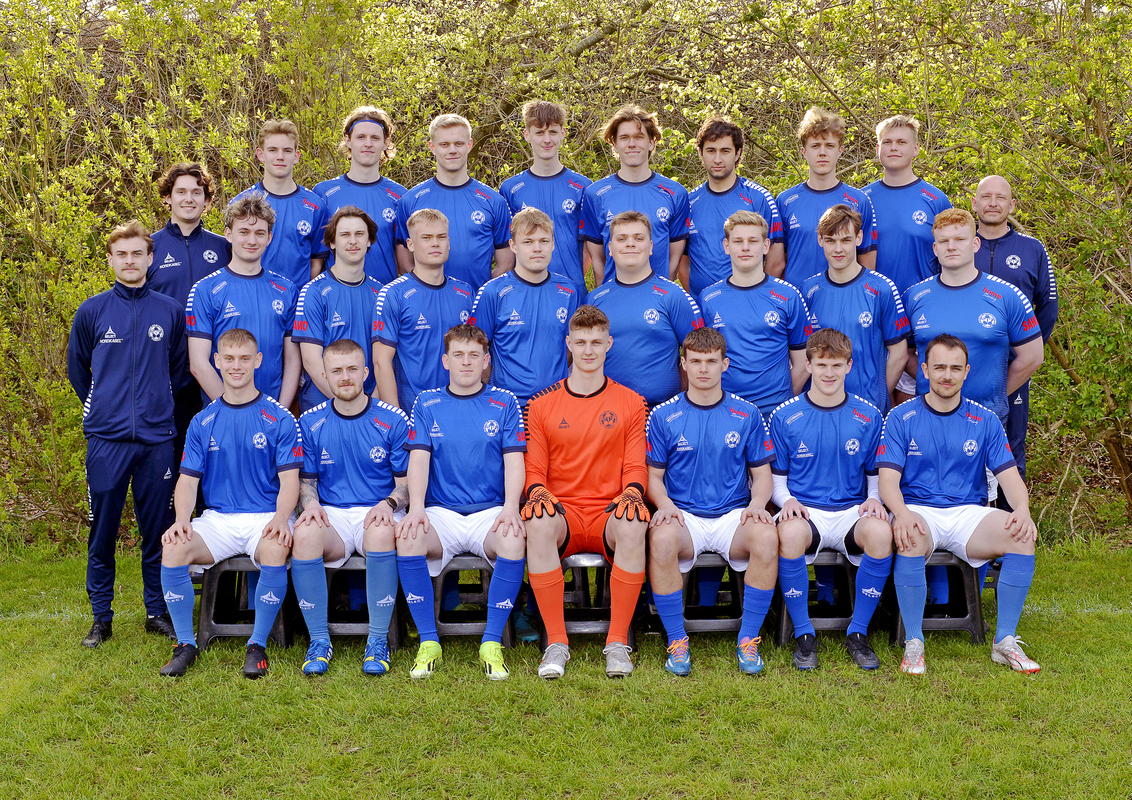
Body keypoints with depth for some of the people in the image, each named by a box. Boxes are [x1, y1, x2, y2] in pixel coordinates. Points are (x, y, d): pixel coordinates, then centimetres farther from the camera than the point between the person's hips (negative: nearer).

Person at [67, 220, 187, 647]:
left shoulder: (170, 311, 5)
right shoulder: (91, 311, 3)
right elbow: (76, 369, 15)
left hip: (157, 438, 1)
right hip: (106, 437, -1)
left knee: (158, 531, 6)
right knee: (102, 532, 4)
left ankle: (158, 611, 18)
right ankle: (101, 617, 15)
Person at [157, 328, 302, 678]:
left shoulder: (279, 419, 3)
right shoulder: (203, 422, 12)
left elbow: (289, 479, -2)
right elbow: (187, 480, 9)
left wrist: (281, 518, -22)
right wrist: (181, 519, -12)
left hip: (266, 516, -3)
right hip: (217, 518, 3)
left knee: (275, 550, -36)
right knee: (173, 548, -26)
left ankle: (258, 645, -17)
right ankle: (185, 644, -9)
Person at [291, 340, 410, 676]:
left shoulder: (393, 421, 2)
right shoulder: (310, 423, 9)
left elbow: (406, 482, 5)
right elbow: (306, 480, 15)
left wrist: (388, 503, -16)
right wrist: (310, 504, -8)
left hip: (378, 512, -1)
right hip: (331, 515, 2)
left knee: (380, 533, -39)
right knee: (304, 535, -34)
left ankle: (378, 641, -23)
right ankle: (319, 640, -19)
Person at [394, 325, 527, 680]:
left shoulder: (504, 403, 10)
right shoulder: (427, 404, 12)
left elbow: (514, 460, 2)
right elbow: (418, 459, 2)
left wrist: (510, 507, -16)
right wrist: (416, 508, -16)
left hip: (491, 511, -1)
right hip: (440, 511, 1)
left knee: (513, 542, -34)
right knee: (407, 540, -32)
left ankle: (492, 644, -21)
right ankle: (429, 643, -18)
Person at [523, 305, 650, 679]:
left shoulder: (631, 404, 11)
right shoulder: (541, 405, 10)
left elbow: (636, 468, 8)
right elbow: (534, 469, 9)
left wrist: (630, 494, -14)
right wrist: (540, 493, -14)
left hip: (610, 515, 0)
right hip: (563, 511, 0)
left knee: (633, 527, -37)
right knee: (538, 523, -36)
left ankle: (618, 642, -24)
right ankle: (556, 642, -26)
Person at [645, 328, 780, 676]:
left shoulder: (747, 415, 10)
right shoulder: (663, 416, 7)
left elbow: (762, 474, 13)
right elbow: (653, 476, 8)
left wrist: (757, 503, -9)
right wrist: (664, 504, -13)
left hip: (734, 515, 1)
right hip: (683, 516, -1)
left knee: (767, 537, -33)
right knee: (661, 539, -36)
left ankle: (748, 640, -17)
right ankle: (677, 642, -19)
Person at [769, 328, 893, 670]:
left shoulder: (869, 417, 9)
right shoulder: (784, 417, 5)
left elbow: (876, 476, 15)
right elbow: (777, 480, 10)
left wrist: (874, 500, -7)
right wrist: (787, 500, -13)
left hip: (852, 511, 1)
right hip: (804, 511, -1)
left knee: (880, 532, -34)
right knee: (790, 532, -38)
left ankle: (858, 633, -14)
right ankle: (804, 635, -18)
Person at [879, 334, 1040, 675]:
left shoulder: (985, 421, 11)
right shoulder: (901, 418, 4)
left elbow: (1009, 475, 4)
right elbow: (888, 479, -5)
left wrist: (1022, 510, -19)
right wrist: (901, 513, -27)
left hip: (968, 512, 3)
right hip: (918, 510, -2)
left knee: (1022, 536, -26)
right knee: (910, 538, -38)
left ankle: (1005, 641, -13)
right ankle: (913, 643, -23)